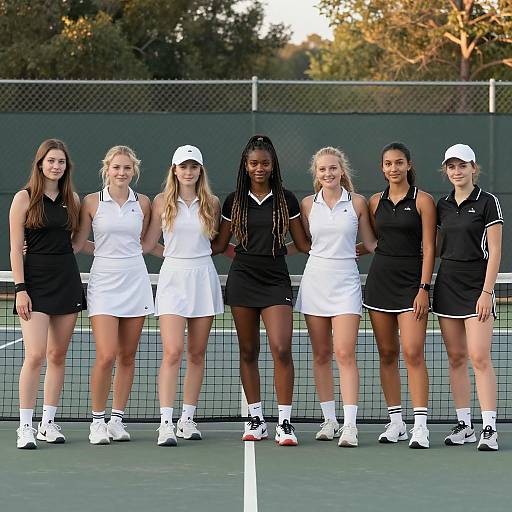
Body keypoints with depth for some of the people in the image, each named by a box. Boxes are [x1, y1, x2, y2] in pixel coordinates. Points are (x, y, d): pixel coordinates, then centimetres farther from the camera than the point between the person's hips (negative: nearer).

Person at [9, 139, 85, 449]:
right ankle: (25, 427, -8)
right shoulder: (25, 198, -3)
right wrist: (20, 289, -12)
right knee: (35, 356, -13)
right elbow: (16, 249, -5)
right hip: (36, 283, -5)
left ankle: (48, 422, 15)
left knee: (58, 355, 7)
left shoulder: (72, 200, 9)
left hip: (67, 281, 5)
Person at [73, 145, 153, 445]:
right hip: (104, 282, -3)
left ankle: (117, 419, 15)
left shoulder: (143, 203, 6)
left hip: (135, 282, 3)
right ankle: (98, 422, 1)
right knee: (106, 356, -13)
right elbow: (77, 243, 5)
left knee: (127, 356, 5)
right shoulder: (92, 202, 0)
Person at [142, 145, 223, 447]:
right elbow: (148, 244, 6)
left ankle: (188, 419, 14)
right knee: (173, 352, -14)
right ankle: (166, 424, -17)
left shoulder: (212, 204, 6)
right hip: (173, 277, -2)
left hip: (203, 278, 2)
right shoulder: (162, 202, 2)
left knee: (197, 354, 6)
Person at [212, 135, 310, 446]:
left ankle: (285, 423, -11)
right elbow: (219, 245, 15)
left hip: (275, 280, -2)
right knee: (249, 352, 5)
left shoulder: (286, 200, 4)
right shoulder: (235, 201, 8)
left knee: (282, 349, -14)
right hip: (242, 278, 2)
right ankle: (256, 419, 13)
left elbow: (303, 243, 10)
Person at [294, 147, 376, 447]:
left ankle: (350, 425, -15)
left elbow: (371, 244, 7)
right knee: (321, 355, 5)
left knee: (345, 354, -12)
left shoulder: (357, 202, 1)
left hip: (345, 283, -3)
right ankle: (330, 419, 14)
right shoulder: (308, 204, 7)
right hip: (315, 280, 3)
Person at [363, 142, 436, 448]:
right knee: (387, 353, 5)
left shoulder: (423, 201, -3)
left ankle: (421, 426, -14)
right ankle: (396, 422, 11)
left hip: (411, 281, -5)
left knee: (413, 353, -13)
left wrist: (424, 289, -12)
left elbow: (429, 248, -6)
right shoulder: (376, 202, 11)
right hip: (380, 280, 5)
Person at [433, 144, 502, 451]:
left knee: (480, 357, -12)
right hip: (447, 285, 6)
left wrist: (487, 291, -14)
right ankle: (464, 425, 10)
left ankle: (489, 428, -12)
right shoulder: (443, 205, 12)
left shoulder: (487, 202, -5)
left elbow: (495, 250, -8)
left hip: (477, 287, -6)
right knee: (456, 357, 5)